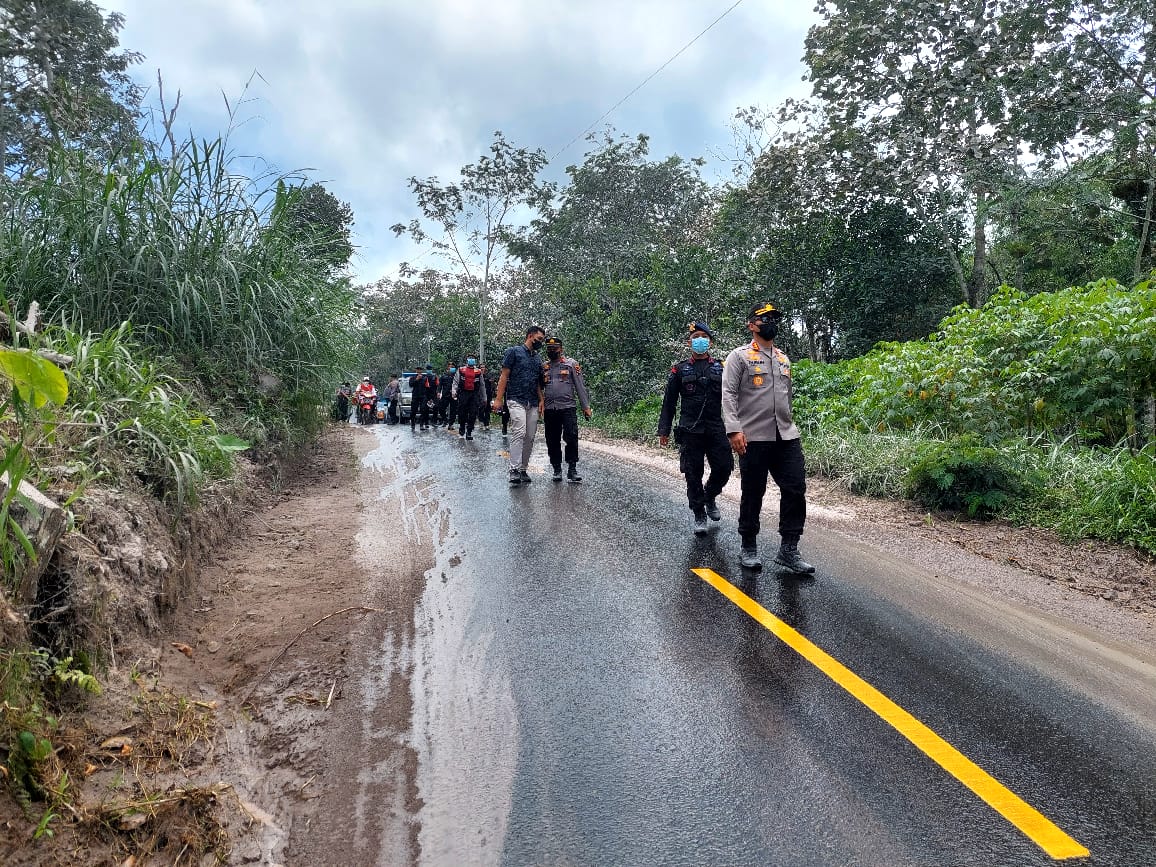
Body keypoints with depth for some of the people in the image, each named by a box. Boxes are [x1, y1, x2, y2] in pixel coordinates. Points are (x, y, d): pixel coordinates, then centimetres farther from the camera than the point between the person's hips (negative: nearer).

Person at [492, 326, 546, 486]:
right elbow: (504, 376, -3)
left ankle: (523, 469, 11)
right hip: (516, 400, -7)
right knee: (519, 432, -20)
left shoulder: (538, 359, 20)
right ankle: (514, 470, -21)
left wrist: (541, 400, 6)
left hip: (533, 404, 7)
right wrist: (499, 399, -10)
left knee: (530, 437, 3)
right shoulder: (514, 352, 1)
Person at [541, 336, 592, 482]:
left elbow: (580, 386, 2)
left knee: (571, 438, -9)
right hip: (549, 410, 3)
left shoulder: (571, 364, 4)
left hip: (568, 407, -3)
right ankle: (557, 469, 15)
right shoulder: (543, 366, 13)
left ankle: (572, 469, -3)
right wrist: (538, 405, 5)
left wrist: (586, 406, -3)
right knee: (552, 441, 5)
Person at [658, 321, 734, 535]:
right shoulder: (680, 370, 6)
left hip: (717, 429, 1)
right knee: (693, 474, 0)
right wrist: (664, 430, 2)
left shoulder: (721, 368, 8)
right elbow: (669, 402, 6)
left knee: (724, 468, -2)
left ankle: (710, 497, 29)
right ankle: (699, 516, 14)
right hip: (690, 431, -1)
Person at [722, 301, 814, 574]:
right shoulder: (740, 356, 0)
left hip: (787, 437, 5)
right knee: (753, 494, 3)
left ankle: (788, 550, 5)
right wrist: (734, 429, -20)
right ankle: (749, 548, 17)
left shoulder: (784, 359, 18)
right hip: (754, 438, -5)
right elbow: (729, 395, -9)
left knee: (795, 490, -2)